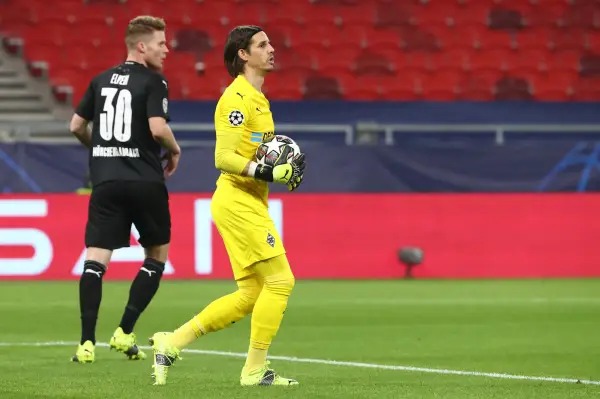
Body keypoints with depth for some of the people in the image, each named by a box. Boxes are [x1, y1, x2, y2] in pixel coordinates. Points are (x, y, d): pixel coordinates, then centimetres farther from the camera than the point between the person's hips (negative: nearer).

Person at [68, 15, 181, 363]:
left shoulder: (101, 80, 12)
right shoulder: (153, 82, -6)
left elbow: (77, 126, 16)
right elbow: (157, 128, -18)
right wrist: (175, 151, 2)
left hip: (106, 180, 4)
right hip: (145, 181, -4)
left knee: (96, 259, -3)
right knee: (157, 255, 14)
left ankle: (87, 342, -15)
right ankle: (125, 332, 6)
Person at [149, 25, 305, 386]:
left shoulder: (258, 98, 18)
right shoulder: (236, 98, -13)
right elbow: (224, 157, -19)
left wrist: (286, 166, 10)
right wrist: (267, 173, -26)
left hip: (251, 204, 10)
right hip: (238, 203, -10)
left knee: (250, 295, 9)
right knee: (280, 280, -10)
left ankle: (171, 343, 13)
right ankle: (255, 370, -3)